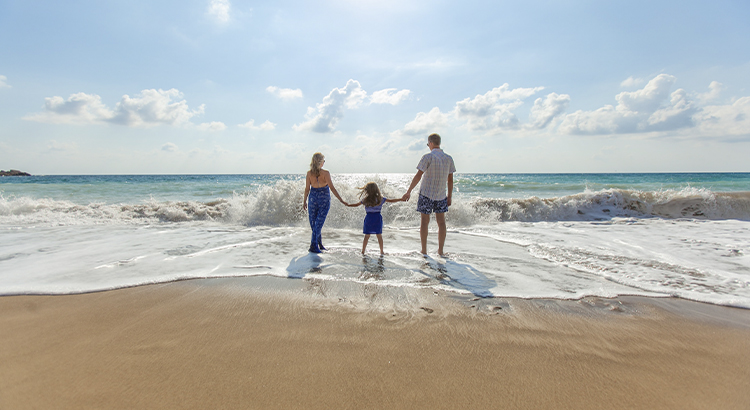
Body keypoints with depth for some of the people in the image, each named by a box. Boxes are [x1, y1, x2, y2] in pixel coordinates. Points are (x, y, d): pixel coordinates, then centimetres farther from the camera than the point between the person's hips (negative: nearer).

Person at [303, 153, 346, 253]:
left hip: (313, 198, 3)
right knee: (319, 222, 1)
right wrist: (341, 200, -11)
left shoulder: (309, 173, -4)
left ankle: (319, 244, 23)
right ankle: (313, 246, -2)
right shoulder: (325, 173, -13)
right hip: (324, 199, -3)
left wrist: (304, 201, 12)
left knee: (314, 222, 14)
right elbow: (332, 188, -15)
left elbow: (307, 189, 0)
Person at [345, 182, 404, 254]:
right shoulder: (380, 199, -2)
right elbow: (391, 201, 5)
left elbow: (356, 204, 5)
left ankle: (363, 251, 11)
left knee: (367, 236, 8)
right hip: (377, 218, 0)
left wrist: (348, 205, 22)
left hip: (369, 218, 0)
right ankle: (381, 251, 13)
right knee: (379, 235, 8)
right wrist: (401, 199, 18)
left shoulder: (366, 200, -4)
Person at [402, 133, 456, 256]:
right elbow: (450, 180, 7)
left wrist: (409, 191, -8)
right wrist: (449, 196, 14)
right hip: (441, 195, 4)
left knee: (424, 221, 4)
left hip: (426, 194, -4)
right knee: (441, 222, 10)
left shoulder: (428, 157, -9)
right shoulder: (448, 158, 5)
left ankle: (424, 251, 7)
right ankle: (440, 250, 12)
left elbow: (418, 176, -13)